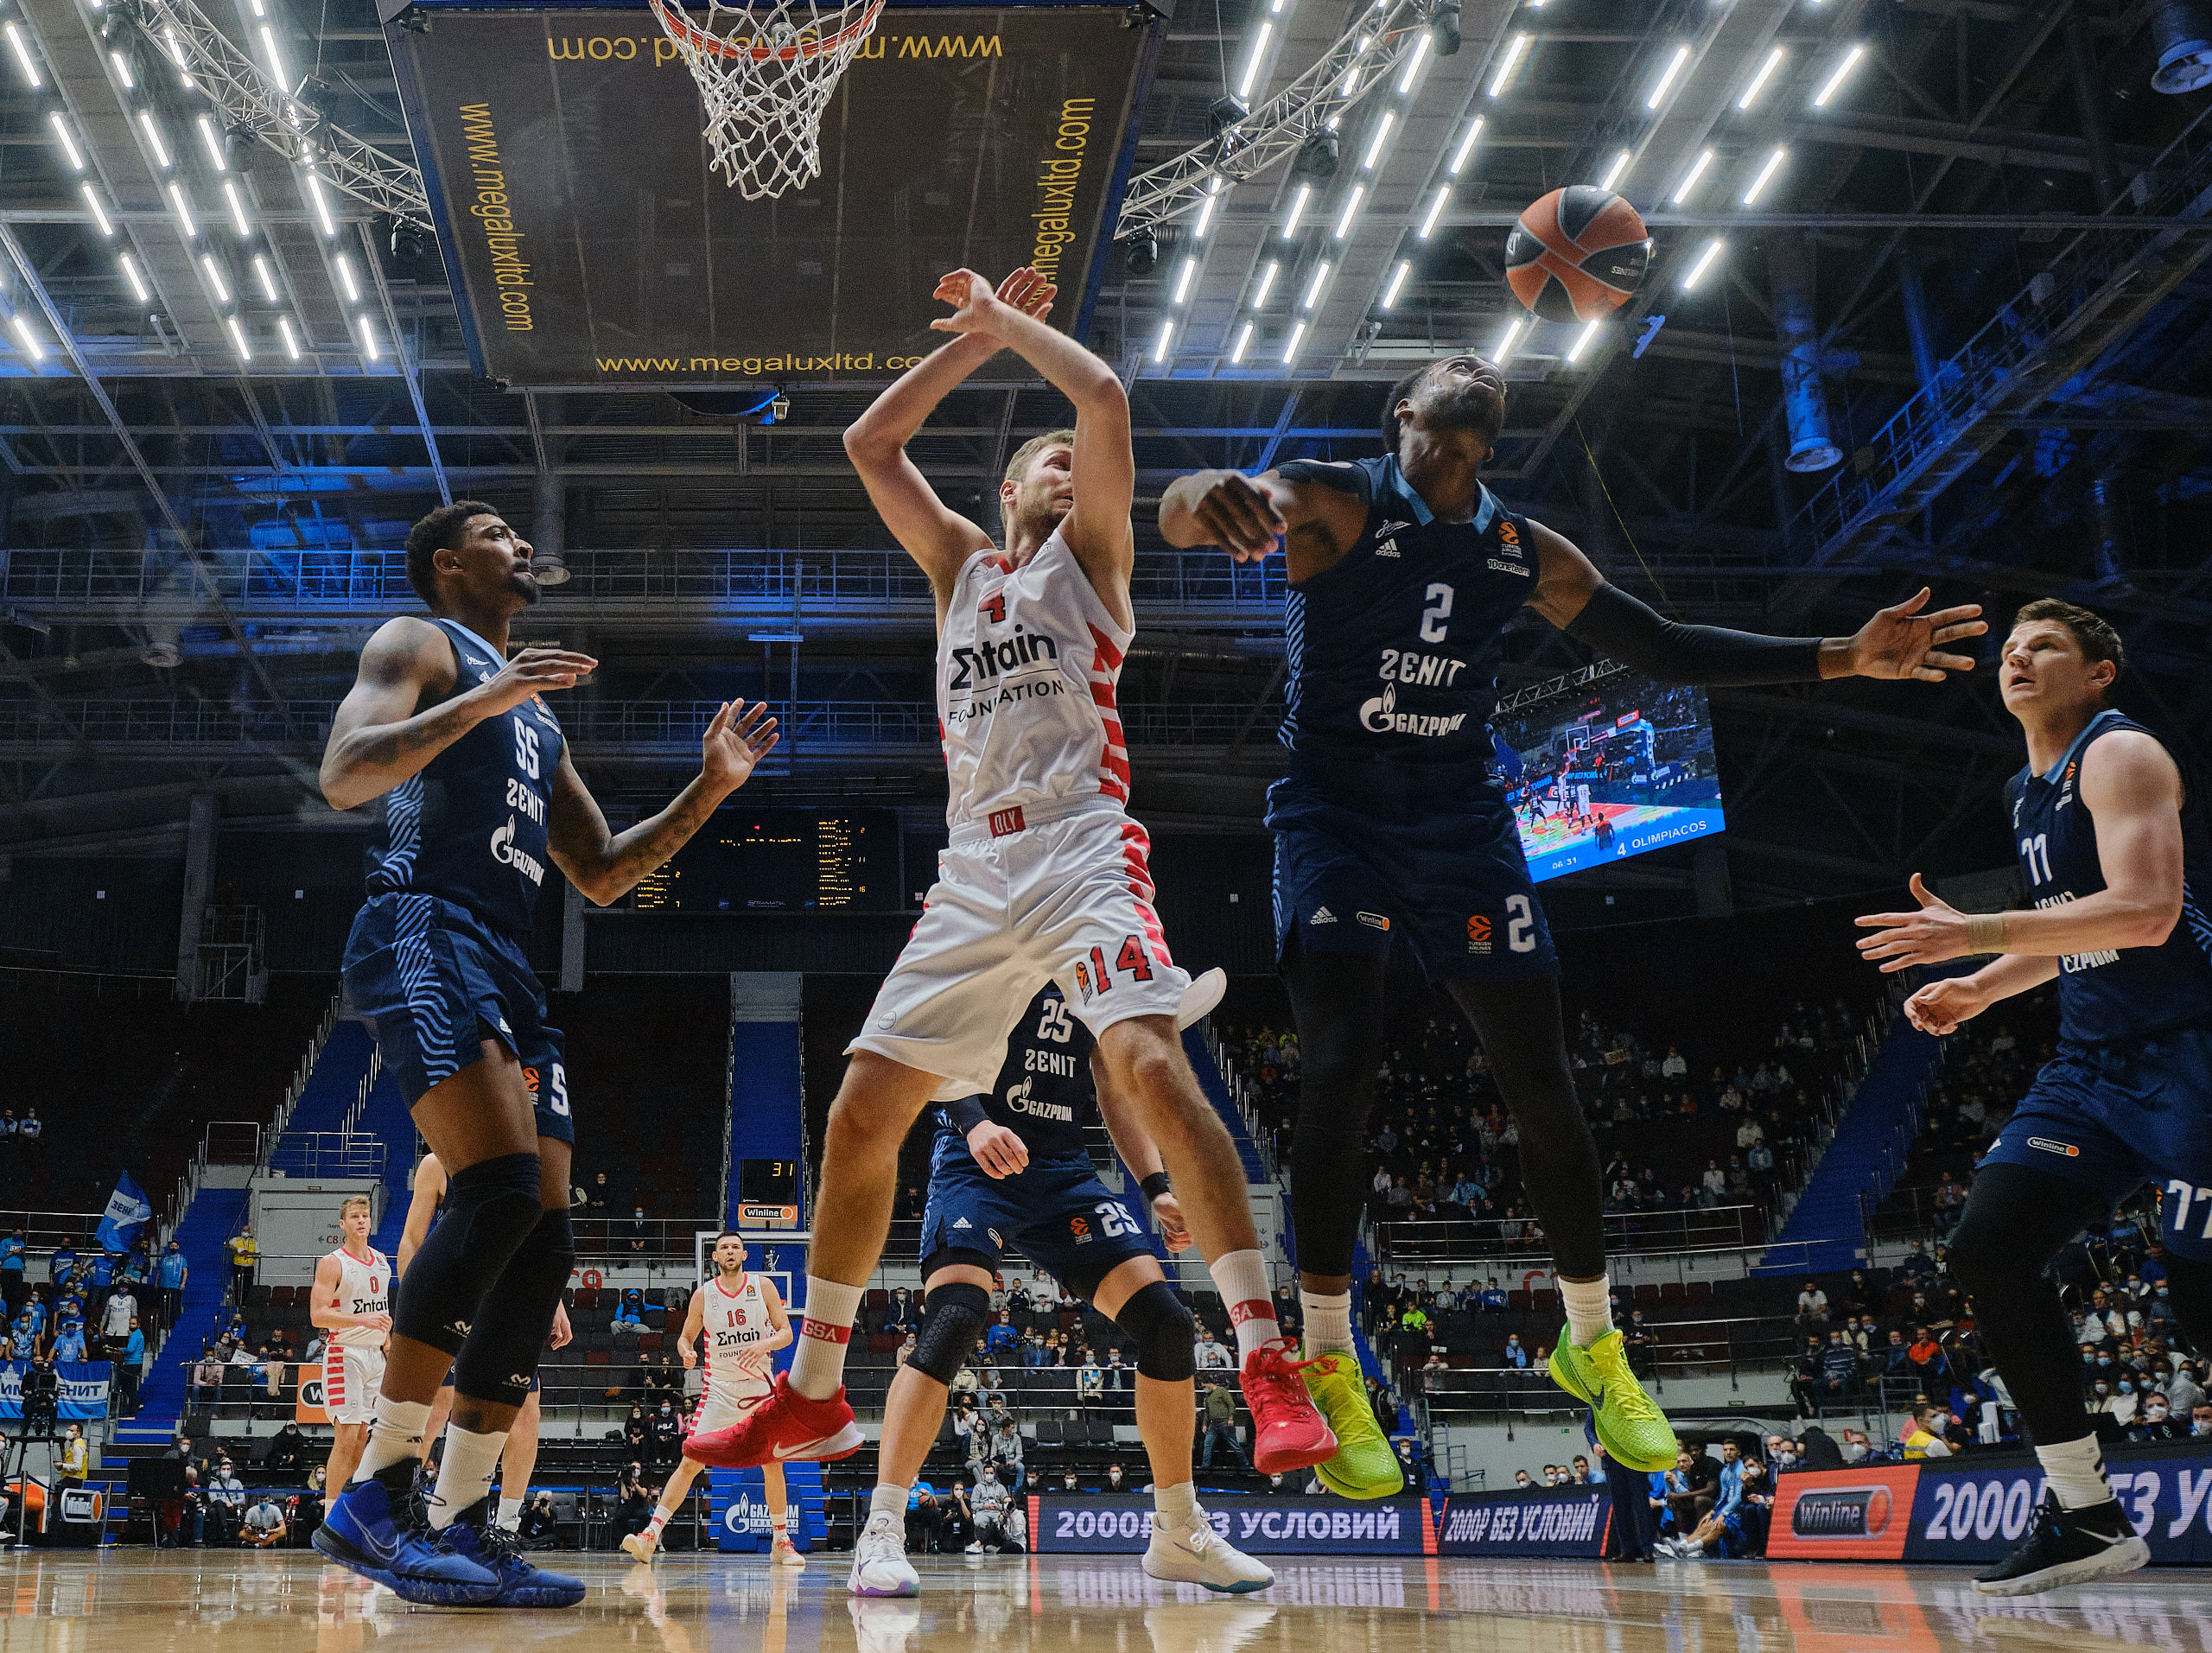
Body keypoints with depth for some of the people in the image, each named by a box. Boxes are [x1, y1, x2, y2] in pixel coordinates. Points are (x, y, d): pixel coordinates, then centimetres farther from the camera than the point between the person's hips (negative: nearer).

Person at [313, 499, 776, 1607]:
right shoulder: (419, 645, 8)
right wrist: (481, 700, -19)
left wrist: (709, 791, 21)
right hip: (422, 939, -9)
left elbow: (600, 876, 30)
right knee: (500, 1187, -26)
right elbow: (341, 776, -10)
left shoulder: (536, 715, 32)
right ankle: (373, 1497, -22)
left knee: (541, 1245, 0)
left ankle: (457, 1526, 2)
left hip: (505, 967, 9)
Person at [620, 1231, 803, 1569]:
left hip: (760, 1385, 1)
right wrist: (687, 1352, -13)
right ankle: (651, 1534, -9)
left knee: (773, 1464, 1)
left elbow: (786, 1332, -1)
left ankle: (780, 1542, 15)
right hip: (719, 1387, -1)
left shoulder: (763, 1286, -1)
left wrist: (764, 1344, -21)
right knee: (690, 1462, -10)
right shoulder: (704, 1295, -1)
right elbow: (685, 1336, 10)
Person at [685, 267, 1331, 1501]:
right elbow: (871, 443, 23)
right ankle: (814, 1399, 15)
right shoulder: (963, 565, 25)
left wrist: (1008, 318, 12)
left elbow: (1108, 399, -1)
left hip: (1083, 851, -5)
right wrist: (974, 338, 21)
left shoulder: (1090, 554, 12)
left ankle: (1272, 1371, -30)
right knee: (862, 1112, 2)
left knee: (1151, 1066, -27)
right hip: (976, 873, 5)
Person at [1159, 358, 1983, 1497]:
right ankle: (1327, 1371, -7)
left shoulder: (1523, 550, 9)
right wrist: (1214, 497, -53)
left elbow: (1662, 650, 15)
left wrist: (1842, 659, 6)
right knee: (1343, 1063, -21)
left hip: (1462, 823, 5)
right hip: (1335, 814, -4)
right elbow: (1176, 513, -25)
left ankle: (1591, 1346, 23)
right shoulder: (1332, 501, -7)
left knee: (1542, 1084, 3)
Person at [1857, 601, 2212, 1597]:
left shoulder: (2120, 755, -10)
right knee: (1988, 1248, -5)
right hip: (2093, 1061, 9)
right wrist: (1977, 991, 16)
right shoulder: (2029, 791, 19)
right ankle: (2087, 1515, 3)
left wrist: (1976, 934, -26)